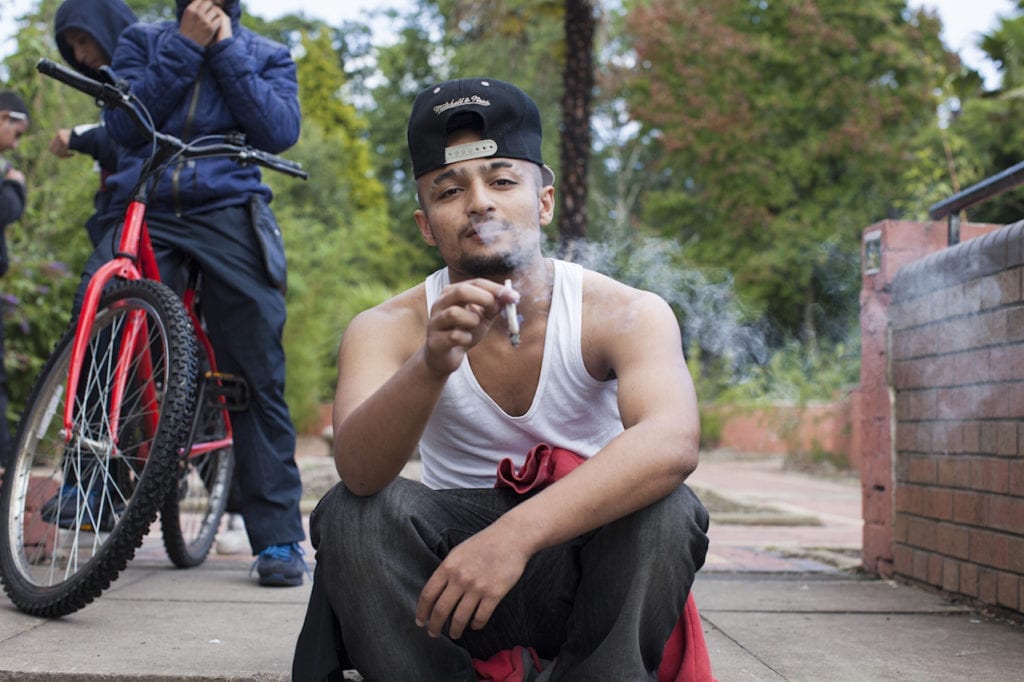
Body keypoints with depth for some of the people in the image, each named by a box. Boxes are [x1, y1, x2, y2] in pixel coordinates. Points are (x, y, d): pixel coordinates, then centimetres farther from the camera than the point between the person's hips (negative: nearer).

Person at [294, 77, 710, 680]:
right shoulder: (387, 330, -9)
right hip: (451, 561, 1)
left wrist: (515, 535, -46)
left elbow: (673, 442, -34)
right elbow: (359, 469, -28)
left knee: (664, 509, -31)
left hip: (588, 579, -1)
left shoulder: (628, 315, -14)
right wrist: (431, 365, -48)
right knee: (351, 511, -26)